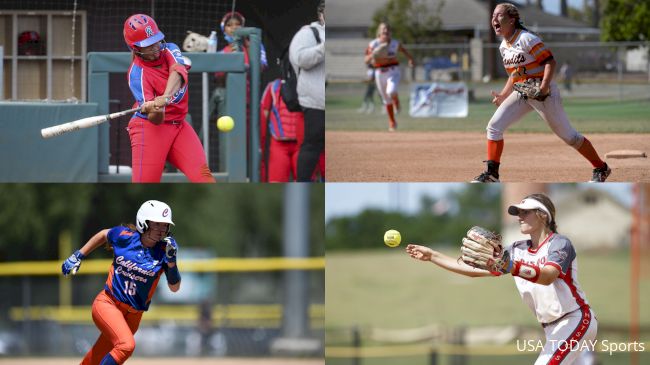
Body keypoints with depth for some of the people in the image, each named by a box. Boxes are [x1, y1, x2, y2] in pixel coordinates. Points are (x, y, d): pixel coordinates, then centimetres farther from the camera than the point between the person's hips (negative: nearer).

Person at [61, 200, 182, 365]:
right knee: (126, 345, -29)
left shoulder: (164, 249, -5)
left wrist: (171, 260, -23)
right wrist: (78, 256, 16)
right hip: (107, 303, -3)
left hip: (133, 315, 3)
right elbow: (103, 235, 16)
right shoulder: (124, 236, -7)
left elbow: (174, 287, -10)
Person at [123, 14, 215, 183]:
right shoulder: (137, 73, -14)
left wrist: (165, 97, -42)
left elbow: (178, 72, -24)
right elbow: (156, 120, -20)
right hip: (149, 127, -5)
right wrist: (154, 110, -45)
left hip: (179, 125, 5)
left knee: (202, 174, -11)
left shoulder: (169, 50, 1)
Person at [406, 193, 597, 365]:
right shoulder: (517, 250, 9)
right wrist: (432, 256, 0)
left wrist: (510, 267, -49)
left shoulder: (560, 243, -13)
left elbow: (548, 276, -33)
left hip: (575, 320, -8)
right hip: (551, 328, 8)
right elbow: (475, 269, 6)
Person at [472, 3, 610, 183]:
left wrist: (544, 87, -32)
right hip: (521, 93, 8)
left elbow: (550, 61, -20)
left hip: (543, 92, -8)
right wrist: (503, 95, 11)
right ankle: (491, 174, -1)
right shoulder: (504, 46, 9)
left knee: (567, 134, -2)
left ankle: (601, 168, 12)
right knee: (494, 126, -5)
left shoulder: (526, 39, -16)